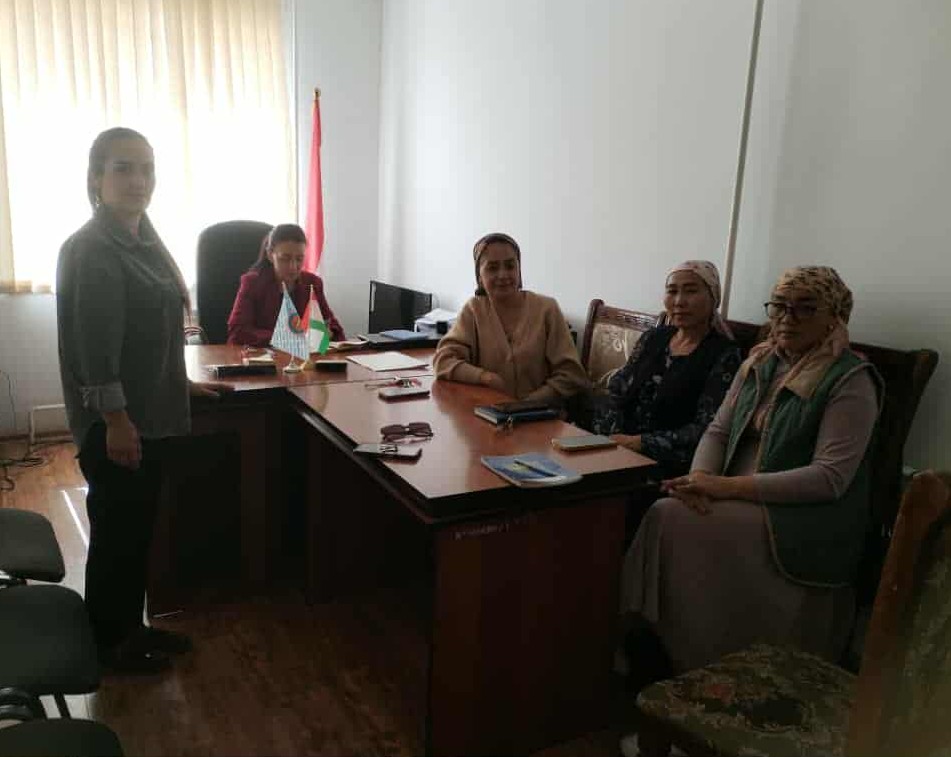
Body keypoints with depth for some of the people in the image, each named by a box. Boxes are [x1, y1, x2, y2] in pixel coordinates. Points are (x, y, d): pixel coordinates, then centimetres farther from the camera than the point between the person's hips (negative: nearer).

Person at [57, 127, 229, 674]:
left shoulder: (144, 240, 11)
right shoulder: (90, 250, -17)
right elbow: (94, 345, -21)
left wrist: (181, 385, 20)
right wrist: (115, 420, -22)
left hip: (149, 414, 9)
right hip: (115, 422, -9)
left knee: (139, 526, 17)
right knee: (116, 529, 5)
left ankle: (132, 628, 33)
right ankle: (108, 644, 22)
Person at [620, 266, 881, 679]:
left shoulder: (851, 381, -10)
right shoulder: (760, 363, 11)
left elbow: (830, 478, -18)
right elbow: (718, 430, 10)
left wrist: (728, 487, -22)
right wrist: (700, 478, -13)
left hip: (802, 520, -6)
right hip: (741, 502, 6)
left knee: (673, 518, -24)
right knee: (665, 513, -22)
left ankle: (692, 671, -9)